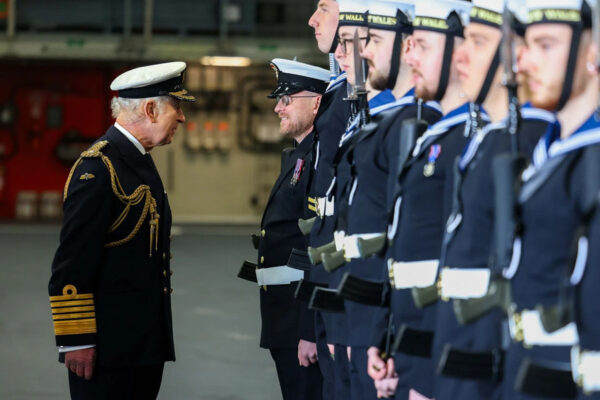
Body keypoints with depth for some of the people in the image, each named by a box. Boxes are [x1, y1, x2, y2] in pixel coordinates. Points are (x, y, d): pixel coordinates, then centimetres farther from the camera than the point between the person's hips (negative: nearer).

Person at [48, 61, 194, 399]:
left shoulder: (140, 162, 17)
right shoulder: (98, 168, -15)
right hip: (109, 345, -9)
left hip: (147, 343, 9)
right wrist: (76, 341, -19)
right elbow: (72, 264, -18)